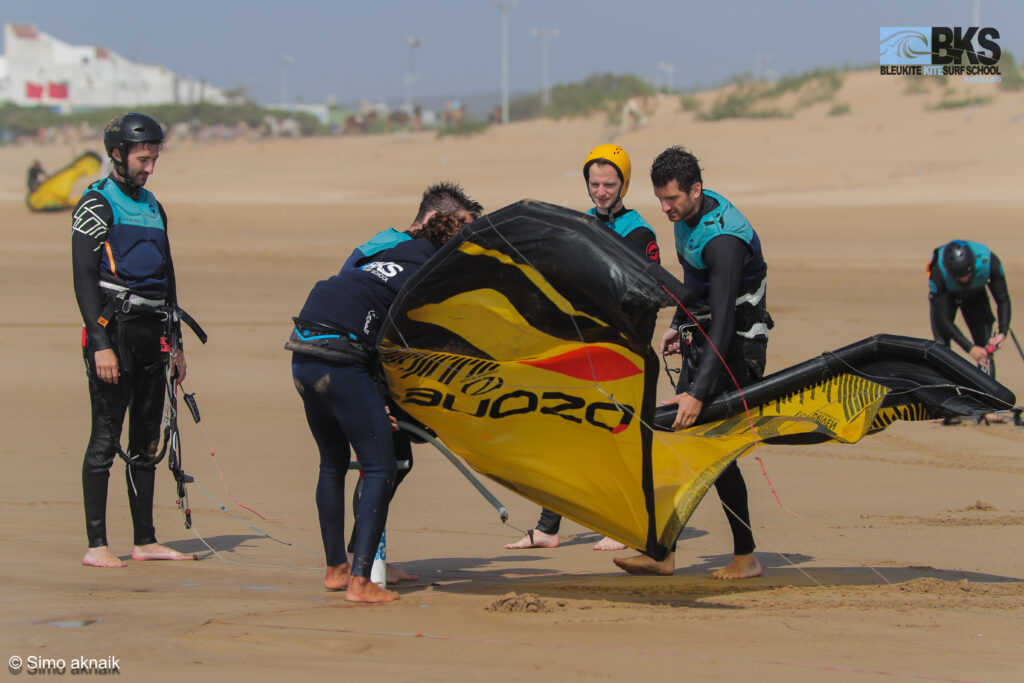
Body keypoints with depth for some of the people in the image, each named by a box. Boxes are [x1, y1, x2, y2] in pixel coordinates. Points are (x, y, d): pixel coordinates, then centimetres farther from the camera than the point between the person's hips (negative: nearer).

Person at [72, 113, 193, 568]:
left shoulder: (152, 206, 19)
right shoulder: (97, 205, -5)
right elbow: (84, 279, -11)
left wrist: (175, 343, 20)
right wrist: (101, 345, -18)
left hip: (151, 333, 7)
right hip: (113, 330, -7)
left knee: (147, 440, 9)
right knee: (106, 439, -7)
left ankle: (146, 541, 15)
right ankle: (96, 545, -5)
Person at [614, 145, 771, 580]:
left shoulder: (723, 239, -29)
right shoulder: (688, 216, 1)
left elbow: (724, 323, -34)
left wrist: (698, 392, -39)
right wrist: (679, 325, 26)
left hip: (736, 348, -9)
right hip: (704, 343, 9)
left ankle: (746, 557, 3)